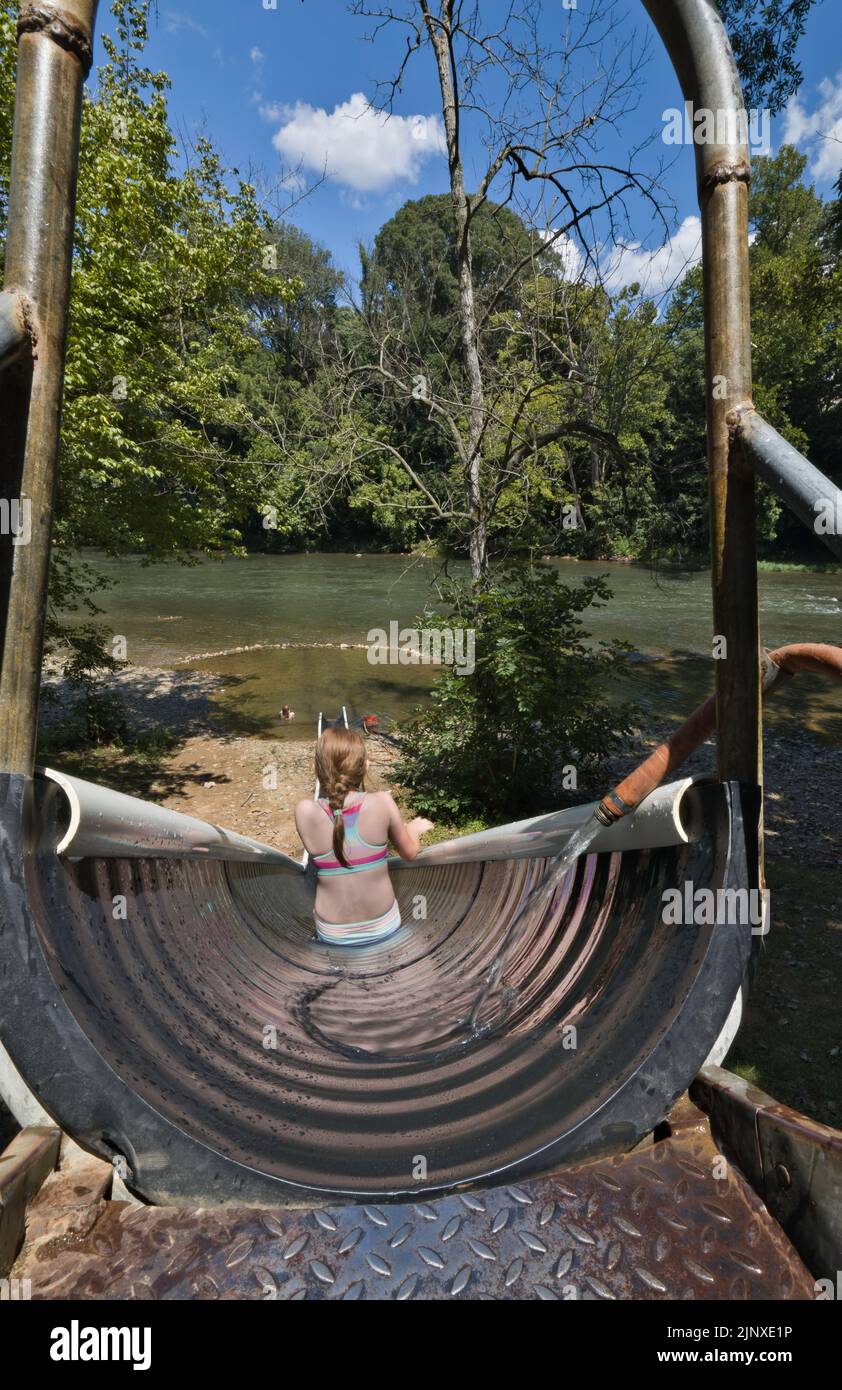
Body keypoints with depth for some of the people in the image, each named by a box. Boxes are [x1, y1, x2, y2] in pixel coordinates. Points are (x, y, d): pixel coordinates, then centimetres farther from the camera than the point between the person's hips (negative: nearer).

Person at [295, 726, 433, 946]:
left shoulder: (306, 812, -20)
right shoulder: (382, 802, -21)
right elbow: (409, 852, -5)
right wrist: (414, 828, 15)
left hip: (332, 935, 0)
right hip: (383, 928, 0)